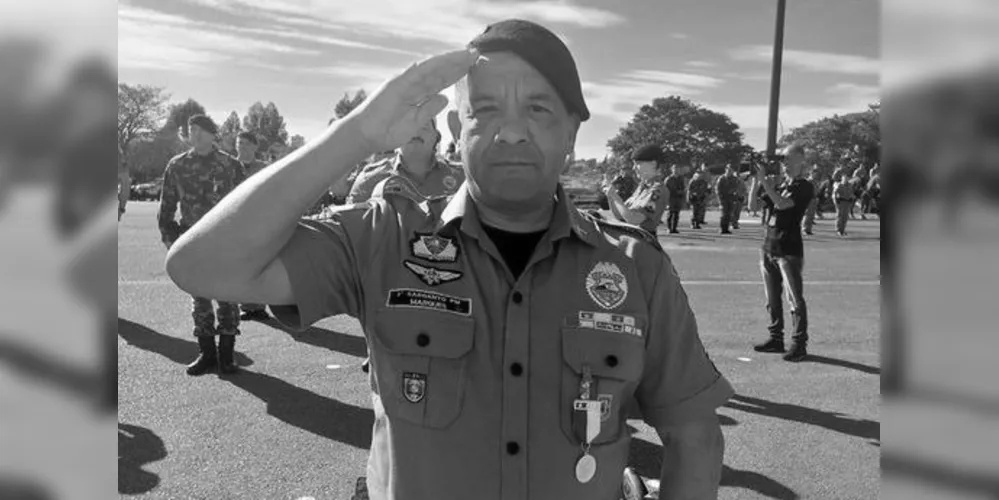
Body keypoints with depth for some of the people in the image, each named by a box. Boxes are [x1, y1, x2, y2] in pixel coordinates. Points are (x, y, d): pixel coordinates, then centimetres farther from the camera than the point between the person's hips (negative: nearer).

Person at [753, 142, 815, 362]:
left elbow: (782, 204, -20)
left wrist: (765, 182, -18)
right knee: (773, 299, 12)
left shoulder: (804, 187, -5)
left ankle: (799, 344, 1)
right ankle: (776, 339, 22)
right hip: (768, 247, 7)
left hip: (789, 250, -7)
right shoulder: (779, 183, 16)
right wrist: (757, 181, 3)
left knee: (795, 299, -5)